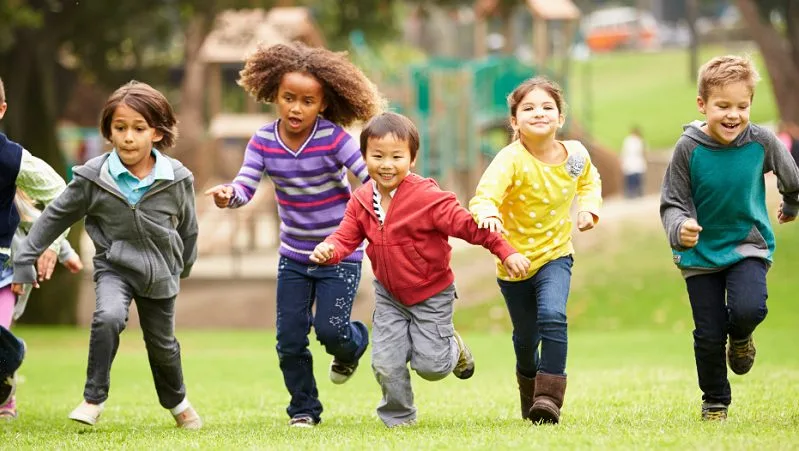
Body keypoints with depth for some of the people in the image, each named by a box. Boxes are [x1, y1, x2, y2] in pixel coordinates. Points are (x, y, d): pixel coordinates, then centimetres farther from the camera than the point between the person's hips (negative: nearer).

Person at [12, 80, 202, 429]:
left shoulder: (177, 179, -12)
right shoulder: (94, 177, -14)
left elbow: (188, 228, 6)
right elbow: (55, 216, -3)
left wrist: (183, 267, 20)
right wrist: (25, 259, -2)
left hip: (160, 272, 2)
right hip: (114, 266, -2)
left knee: (162, 344, 15)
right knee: (108, 317, -30)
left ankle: (176, 401, 44)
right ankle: (94, 399, -18)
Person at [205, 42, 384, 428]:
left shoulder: (333, 138, -18)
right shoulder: (264, 141, -9)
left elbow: (372, 177, -24)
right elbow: (246, 186, -16)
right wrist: (227, 195, -39)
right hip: (294, 255, 4)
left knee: (330, 329, -13)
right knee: (290, 339, 2)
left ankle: (354, 344, 25)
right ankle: (303, 408, 21)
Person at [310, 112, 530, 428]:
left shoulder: (428, 197, -23)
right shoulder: (362, 201, -7)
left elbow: (468, 226, -22)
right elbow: (346, 237, -6)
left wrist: (506, 252, -25)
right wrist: (328, 250, -29)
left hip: (431, 294, -4)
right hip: (389, 295, 4)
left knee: (430, 366, -3)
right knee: (385, 364, -4)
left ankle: (453, 348, 32)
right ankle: (398, 418, 19)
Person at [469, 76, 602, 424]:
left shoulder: (575, 155, -8)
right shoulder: (511, 160, -22)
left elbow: (588, 180, 18)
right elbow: (485, 194, -38)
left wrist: (589, 207, 0)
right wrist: (488, 214, -60)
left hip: (555, 255, 1)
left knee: (552, 316, -26)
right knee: (526, 337, 14)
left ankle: (550, 397, -22)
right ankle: (529, 391, 44)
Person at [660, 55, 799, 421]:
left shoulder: (761, 141, -12)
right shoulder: (689, 149, -17)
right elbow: (672, 203, -11)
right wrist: (679, 229, -33)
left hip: (748, 244, 0)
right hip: (701, 252, 0)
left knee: (749, 309, -26)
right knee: (708, 334, 1)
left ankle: (740, 337, 12)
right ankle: (715, 402, 25)